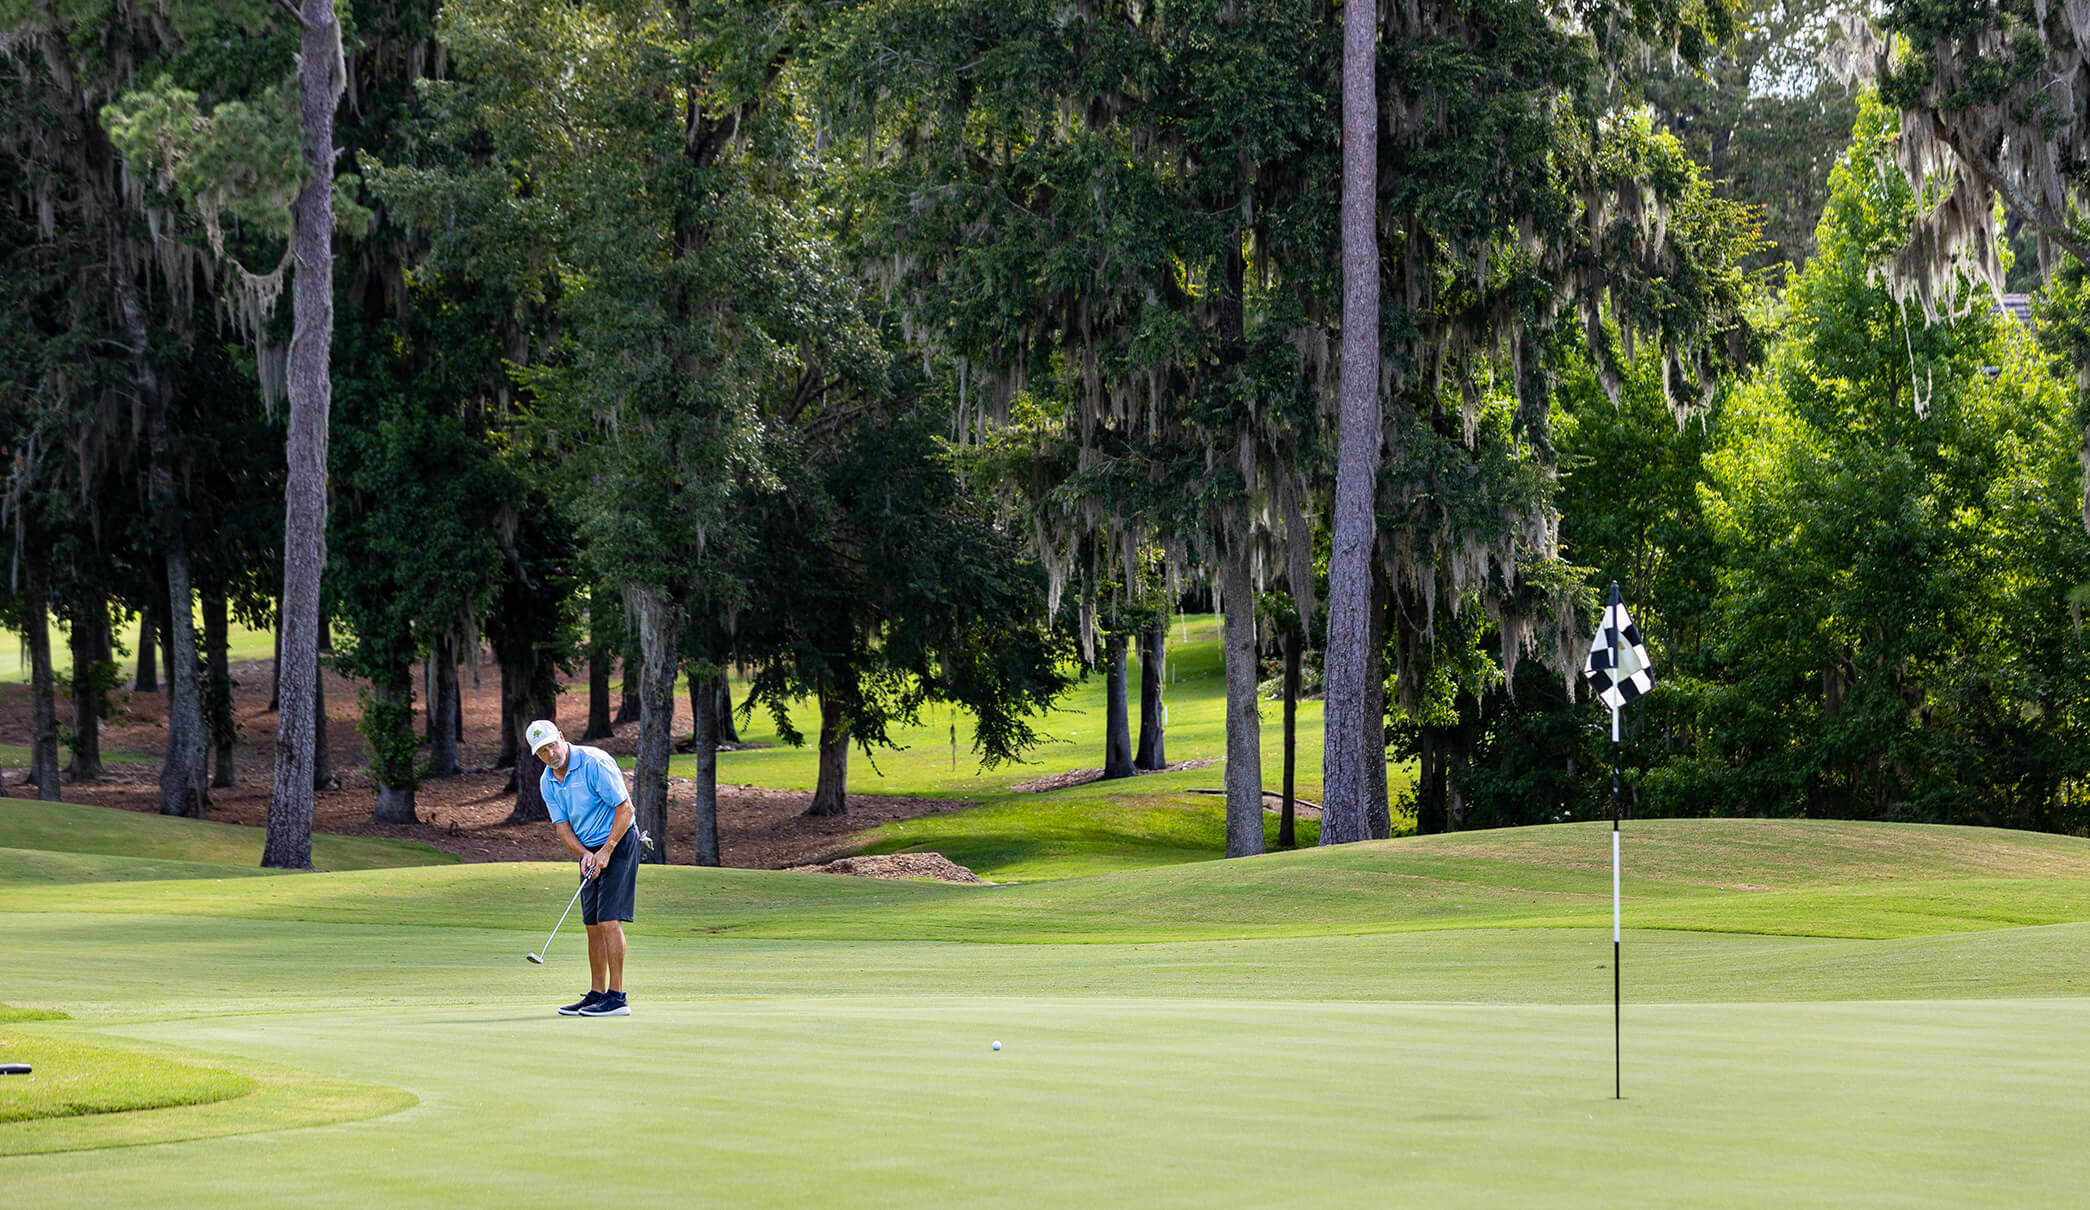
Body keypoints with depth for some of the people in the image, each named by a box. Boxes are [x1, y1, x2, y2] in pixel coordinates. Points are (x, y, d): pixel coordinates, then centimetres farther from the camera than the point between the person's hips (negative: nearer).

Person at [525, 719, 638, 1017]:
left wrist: (606, 851, -20)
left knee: (609, 920, -14)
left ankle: (617, 998, -15)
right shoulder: (547, 781, 3)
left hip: (618, 842, -7)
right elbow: (562, 825, 4)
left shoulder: (595, 762, -19)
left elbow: (625, 807, -18)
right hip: (590, 850, 8)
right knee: (593, 924, 8)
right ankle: (597, 994, 15)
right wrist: (585, 854, -13)